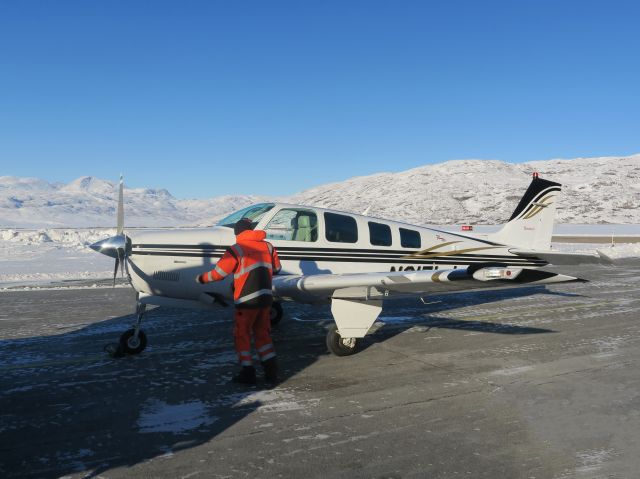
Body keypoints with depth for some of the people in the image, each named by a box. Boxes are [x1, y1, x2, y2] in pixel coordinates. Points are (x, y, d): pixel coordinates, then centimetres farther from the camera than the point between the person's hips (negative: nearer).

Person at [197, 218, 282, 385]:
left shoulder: (236, 250, -10)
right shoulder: (268, 246, 7)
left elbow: (219, 273, -7)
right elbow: (276, 268, 17)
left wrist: (201, 278, 10)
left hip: (247, 301, -5)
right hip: (266, 298, 5)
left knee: (242, 336, 9)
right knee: (263, 334, 17)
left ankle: (247, 372, 10)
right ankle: (271, 371, 14)